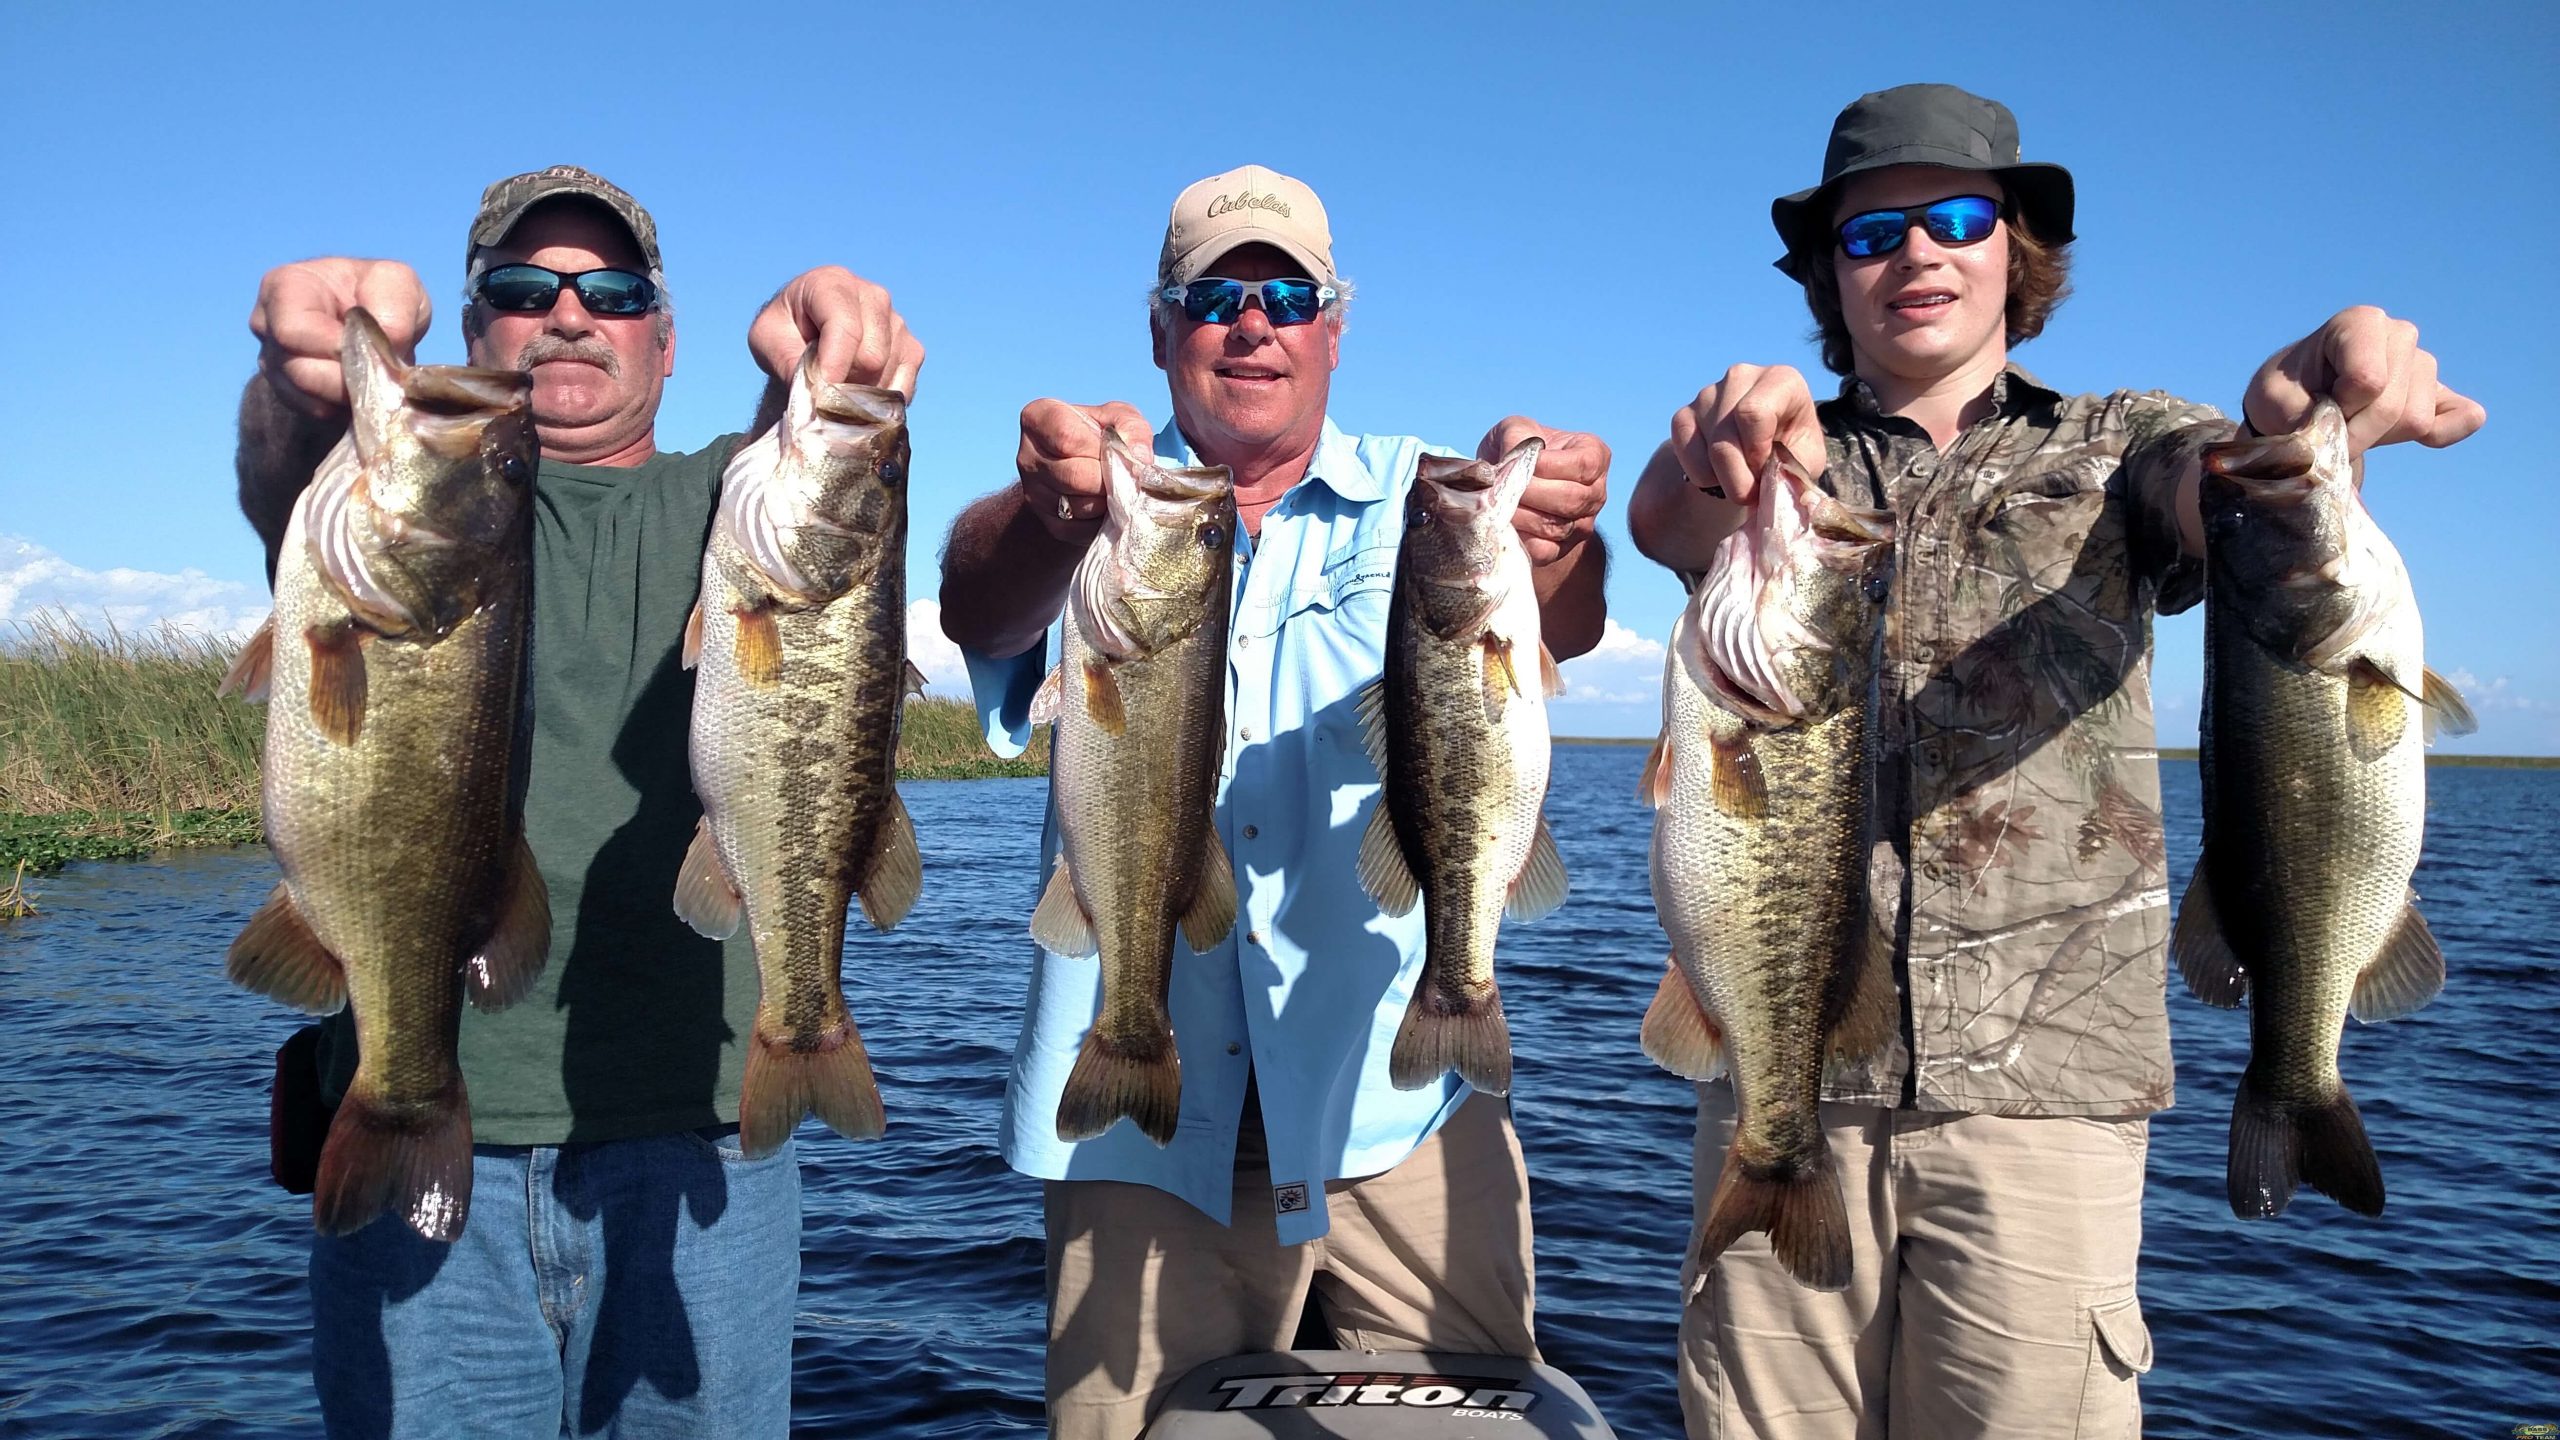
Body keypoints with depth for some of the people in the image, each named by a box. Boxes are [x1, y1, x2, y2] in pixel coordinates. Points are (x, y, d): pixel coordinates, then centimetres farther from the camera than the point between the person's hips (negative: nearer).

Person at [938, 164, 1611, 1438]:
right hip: (1140, 1120, 0)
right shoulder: (1097, 511, 5)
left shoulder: (1419, 500, 7)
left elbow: (1559, 628, -13)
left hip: (1402, 1110, 1)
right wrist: (1050, 509, -40)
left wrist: (1550, 536, -37)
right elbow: (979, 609, -17)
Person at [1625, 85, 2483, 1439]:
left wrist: (2302, 429, -33)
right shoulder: (1784, 466, 13)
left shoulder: (2116, 446, 14)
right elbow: (1665, 526, -10)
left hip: (2046, 1067, 0)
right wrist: (1704, 460, -35)